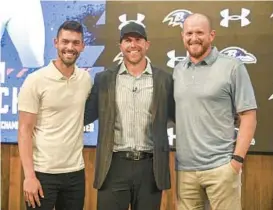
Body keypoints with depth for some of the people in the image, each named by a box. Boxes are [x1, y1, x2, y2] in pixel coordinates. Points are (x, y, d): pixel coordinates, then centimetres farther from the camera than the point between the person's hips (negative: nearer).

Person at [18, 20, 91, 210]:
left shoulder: (86, 79, 4)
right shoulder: (36, 81, -8)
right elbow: (25, 131, -8)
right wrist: (29, 175, -15)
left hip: (75, 172, 4)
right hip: (43, 172, -4)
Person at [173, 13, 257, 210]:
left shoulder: (232, 67, -3)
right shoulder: (178, 71, 10)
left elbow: (249, 115, -5)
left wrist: (237, 158, -12)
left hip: (221, 166, -4)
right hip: (185, 167, 4)